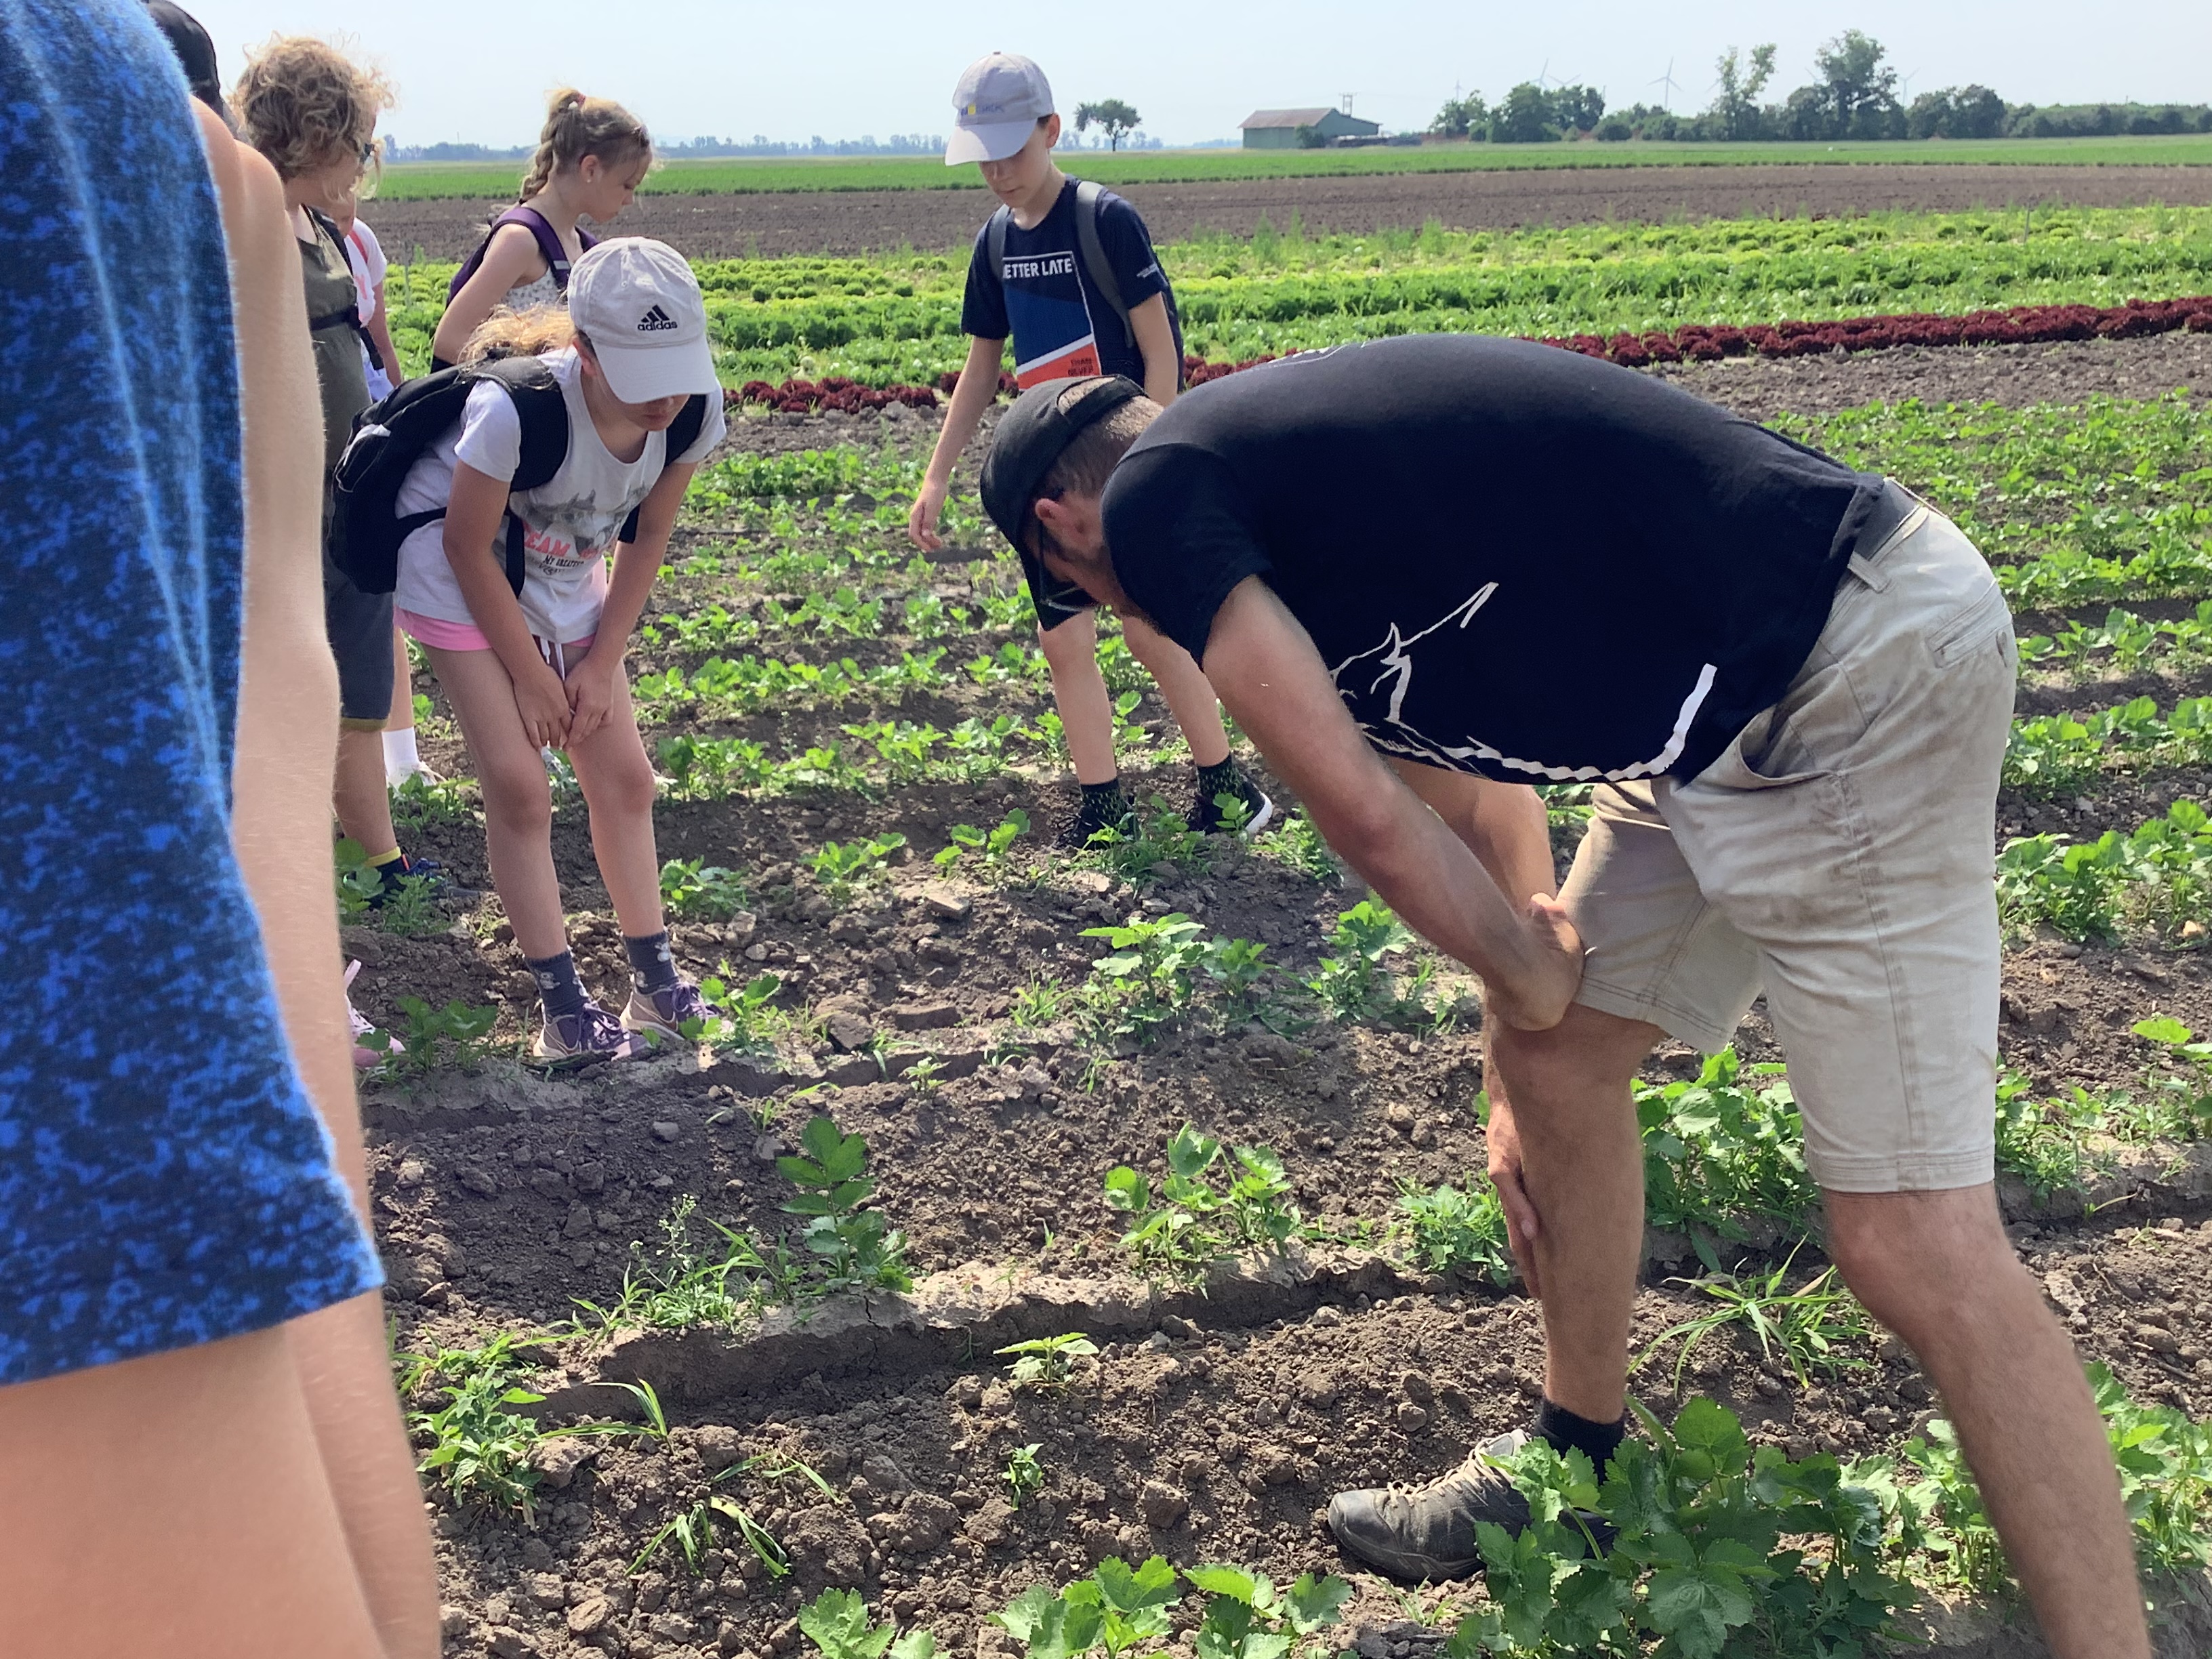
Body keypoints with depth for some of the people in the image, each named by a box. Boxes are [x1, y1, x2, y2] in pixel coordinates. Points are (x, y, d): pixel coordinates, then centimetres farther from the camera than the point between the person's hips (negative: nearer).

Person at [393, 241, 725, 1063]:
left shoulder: (694, 408, -23)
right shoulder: (516, 409, -38)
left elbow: (646, 537, -6)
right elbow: (468, 547, -23)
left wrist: (601, 665, -7)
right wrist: (530, 675, -15)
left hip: (565, 581, 5)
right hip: (460, 577, -5)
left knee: (624, 777, 4)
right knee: (519, 786, -11)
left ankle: (656, 981, 16)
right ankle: (564, 1008, -2)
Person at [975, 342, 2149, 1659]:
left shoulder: (1156, 496, -6)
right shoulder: (1277, 458, 21)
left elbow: (1367, 817, -8)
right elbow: (1468, 802, 25)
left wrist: (1530, 985, 8)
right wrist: (1518, 1067, 27)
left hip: (1861, 674, -10)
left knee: (1912, 1236, -8)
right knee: (1558, 1058, 19)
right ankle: (1583, 1466, 37)